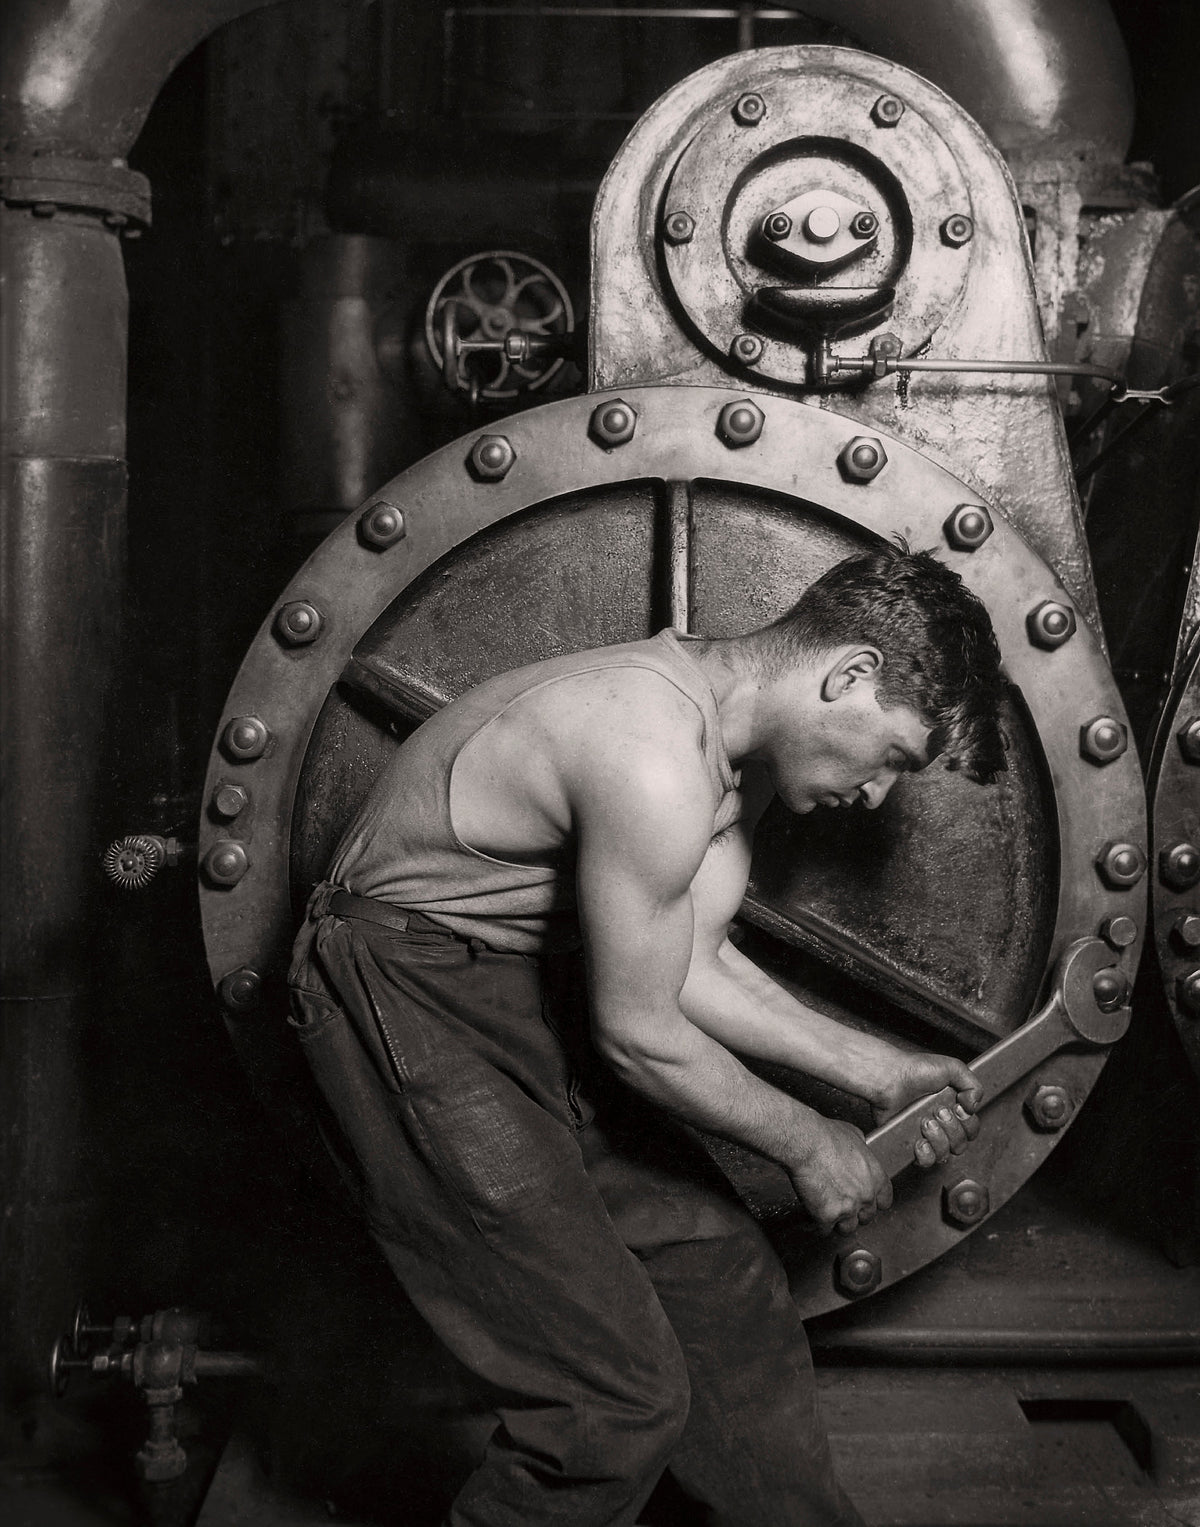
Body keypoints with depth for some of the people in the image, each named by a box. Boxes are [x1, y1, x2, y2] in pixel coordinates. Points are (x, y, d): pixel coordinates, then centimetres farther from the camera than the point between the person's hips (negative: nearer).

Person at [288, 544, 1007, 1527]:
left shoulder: (742, 742, 1)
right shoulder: (654, 763, -29)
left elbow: (690, 965, 7)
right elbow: (640, 1035, -20)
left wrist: (874, 1069, 5)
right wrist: (807, 1145, -6)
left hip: (538, 990, 9)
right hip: (414, 1010, -9)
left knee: (726, 1286, 11)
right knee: (619, 1395, -9)